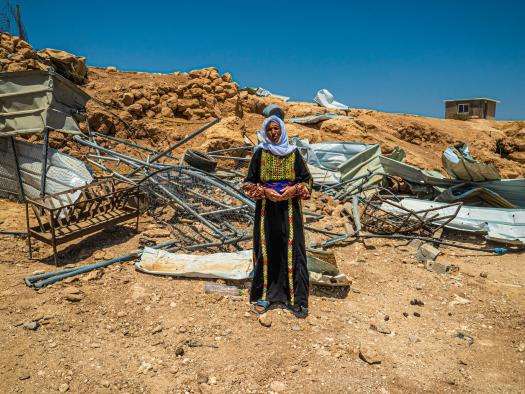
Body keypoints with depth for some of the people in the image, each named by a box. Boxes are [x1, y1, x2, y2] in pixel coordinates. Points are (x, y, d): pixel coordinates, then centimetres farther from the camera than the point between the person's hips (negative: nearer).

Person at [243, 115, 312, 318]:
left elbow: (306, 179, 7)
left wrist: (294, 189, -12)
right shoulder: (260, 153, 4)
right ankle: (263, 295, 15)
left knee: (292, 249, -2)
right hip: (266, 208, 0)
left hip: (289, 208, 0)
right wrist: (264, 191, -12)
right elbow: (249, 182, 4)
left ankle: (296, 298, 6)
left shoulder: (293, 152, 5)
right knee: (266, 249, 3)